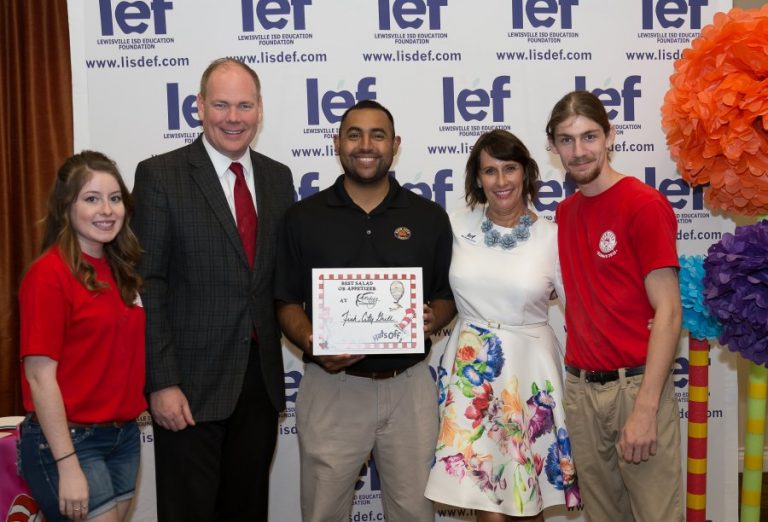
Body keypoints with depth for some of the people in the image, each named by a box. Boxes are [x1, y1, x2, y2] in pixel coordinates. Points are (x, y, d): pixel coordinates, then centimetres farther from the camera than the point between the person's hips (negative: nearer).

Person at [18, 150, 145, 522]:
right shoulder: (49, 274, -15)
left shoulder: (120, 269, 6)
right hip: (68, 440, -7)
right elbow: (40, 375, -17)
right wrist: (68, 466, -18)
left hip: (124, 436, 7)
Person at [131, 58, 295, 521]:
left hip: (262, 377, 5)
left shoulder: (278, 177, 9)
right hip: (192, 381, -4)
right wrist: (162, 382, -14)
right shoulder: (160, 175, -7)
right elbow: (147, 286, -10)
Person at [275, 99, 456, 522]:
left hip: (409, 387, 1)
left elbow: (448, 297, 10)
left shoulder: (429, 217, 4)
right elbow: (287, 302, 4)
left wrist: (433, 318, -12)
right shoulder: (303, 217, 2)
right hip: (331, 387, 0)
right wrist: (311, 343, -15)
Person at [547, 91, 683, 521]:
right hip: (580, 388, 6)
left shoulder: (645, 204, -10)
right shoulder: (565, 212, 10)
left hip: (635, 384, -5)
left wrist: (645, 408, -18)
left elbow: (668, 312, -14)